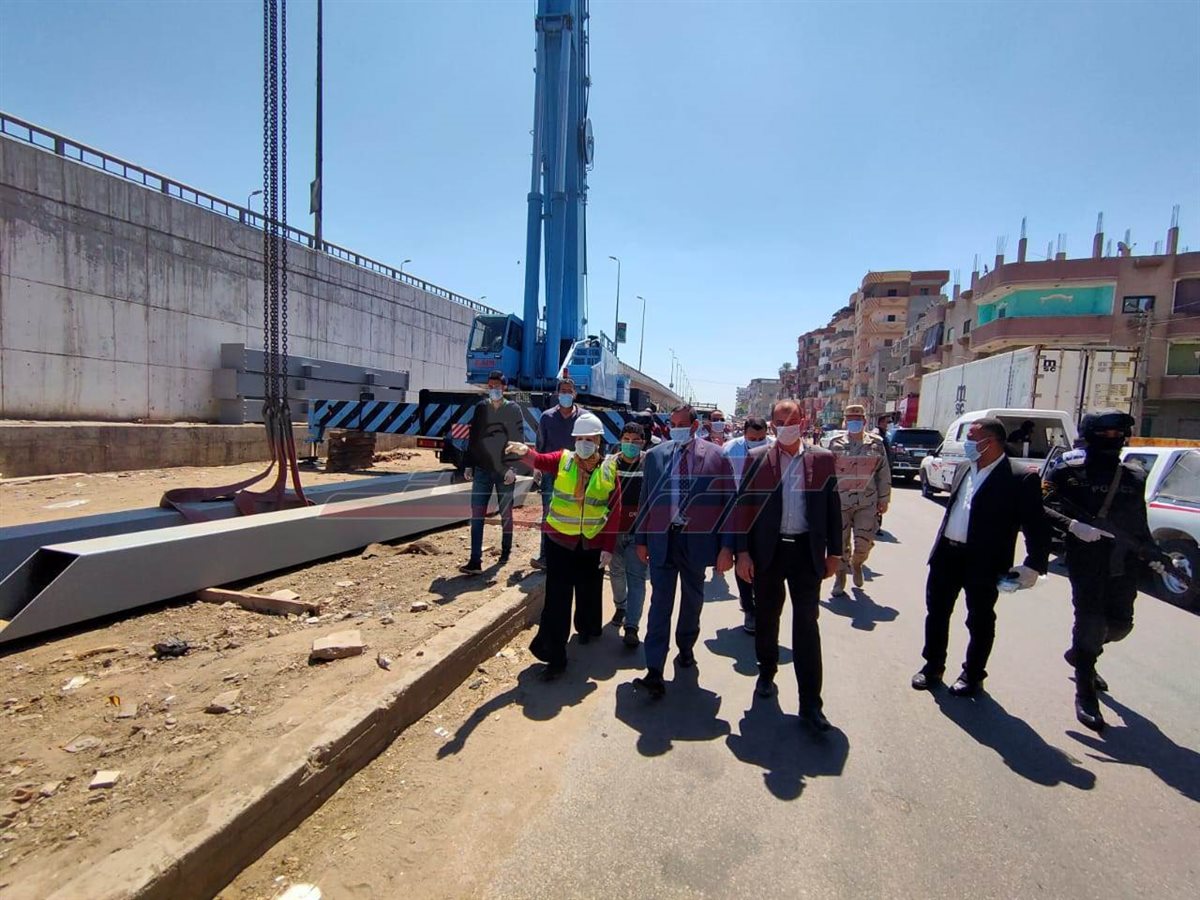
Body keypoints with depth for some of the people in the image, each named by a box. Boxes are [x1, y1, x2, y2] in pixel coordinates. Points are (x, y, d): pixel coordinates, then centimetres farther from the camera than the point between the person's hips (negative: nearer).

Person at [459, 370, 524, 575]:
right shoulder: (480, 407, 8)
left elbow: (518, 441, -6)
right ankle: (475, 561, -4)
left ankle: (506, 550, 29)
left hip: (504, 471, -2)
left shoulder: (513, 409, -2)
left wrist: (513, 468, -13)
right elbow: (472, 437, 11)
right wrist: (469, 465, 7)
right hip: (482, 469, 3)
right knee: (476, 514, -4)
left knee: (506, 513, 10)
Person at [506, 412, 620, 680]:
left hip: (593, 543, 1)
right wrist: (525, 452, -45)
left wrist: (608, 548, -6)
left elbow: (615, 511, -3)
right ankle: (555, 657, 9)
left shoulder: (609, 469, -3)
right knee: (557, 599, -1)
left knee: (589, 593, 19)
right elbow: (540, 461, -22)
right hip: (560, 540, -1)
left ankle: (588, 628, 49)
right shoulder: (562, 460, -3)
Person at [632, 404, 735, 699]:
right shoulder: (655, 455, 3)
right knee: (660, 603, -1)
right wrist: (641, 539, 7)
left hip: (698, 539, 0)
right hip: (662, 539, 0)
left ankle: (686, 647, 41)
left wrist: (727, 546, -6)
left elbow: (728, 501, -3)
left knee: (692, 600, 17)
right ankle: (654, 672, 2)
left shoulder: (715, 455, -3)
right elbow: (645, 500, 8)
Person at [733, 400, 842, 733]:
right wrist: (742, 552, -6)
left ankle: (810, 703, 7)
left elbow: (833, 508, 6)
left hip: (806, 551, 0)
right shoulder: (757, 458, -1)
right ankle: (767, 671, 38)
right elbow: (743, 507, -2)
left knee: (806, 622, 0)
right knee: (767, 616, 15)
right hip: (767, 551, 1)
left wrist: (834, 553, 5)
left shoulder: (822, 459, 3)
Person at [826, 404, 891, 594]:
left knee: (865, 541, 1)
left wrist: (884, 499, 5)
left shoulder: (876, 444, 4)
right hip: (840, 501, -1)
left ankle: (856, 563, 33)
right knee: (840, 541, 5)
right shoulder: (835, 443, 1)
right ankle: (840, 575, 23)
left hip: (867, 503, 1)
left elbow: (884, 474, 7)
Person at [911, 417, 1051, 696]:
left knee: (980, 621, 11)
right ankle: (933, 667, 30)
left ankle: (972, 676, 28)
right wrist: (940, 545, 15)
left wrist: (1034, 566, -18)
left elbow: (1037, 526, -13)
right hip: (946, 553, 7)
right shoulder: (963, 470, 9)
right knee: (936, 612, 14)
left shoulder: (1019, 480, -13)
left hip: (983, 561, -6)